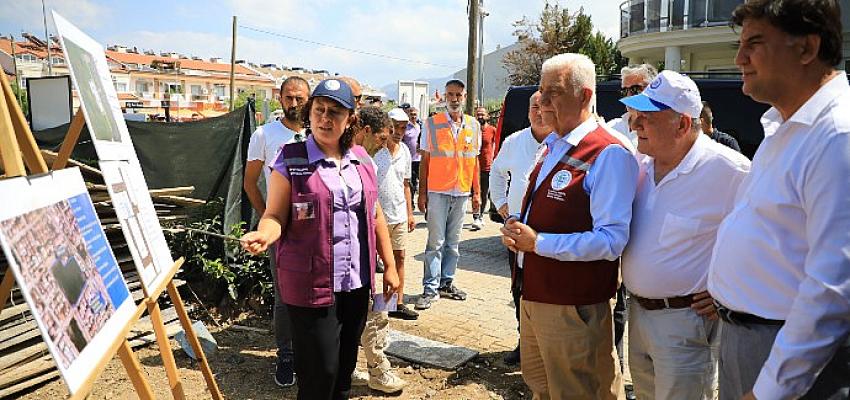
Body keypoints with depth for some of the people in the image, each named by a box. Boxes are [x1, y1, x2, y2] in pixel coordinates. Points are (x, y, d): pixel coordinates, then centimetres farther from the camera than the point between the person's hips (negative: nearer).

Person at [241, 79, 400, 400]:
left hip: (357, 282, 5)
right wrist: (263, 234, -31)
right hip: (312, 285, -5)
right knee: (320, 371, 2)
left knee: (346, 365, 18)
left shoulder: (361, 159, 6)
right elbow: (276, 216, -9)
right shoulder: (290, 160, -7)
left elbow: (375, 215, 12)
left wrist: (390, 266, 12)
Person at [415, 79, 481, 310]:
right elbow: (424, 161, 0)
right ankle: (430, 288, 4)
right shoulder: (432, 124, -1)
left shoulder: (473, 125, 7)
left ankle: (446, 283, 22)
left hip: (462, 193, 3)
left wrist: (477, 192, 8)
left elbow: (474, 161, 11)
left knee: (453, 242, 11)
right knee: (436, 242, -1)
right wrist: (422, 193, -4)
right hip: (437, 192, -3)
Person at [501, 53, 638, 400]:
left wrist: (538, 242, -24)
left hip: (574, 309, -9)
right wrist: (516, 230, 0)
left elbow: (611, 241, -26)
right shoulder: (552, 147, 10)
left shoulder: (609, 155, -18)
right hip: (534, 294, 9)